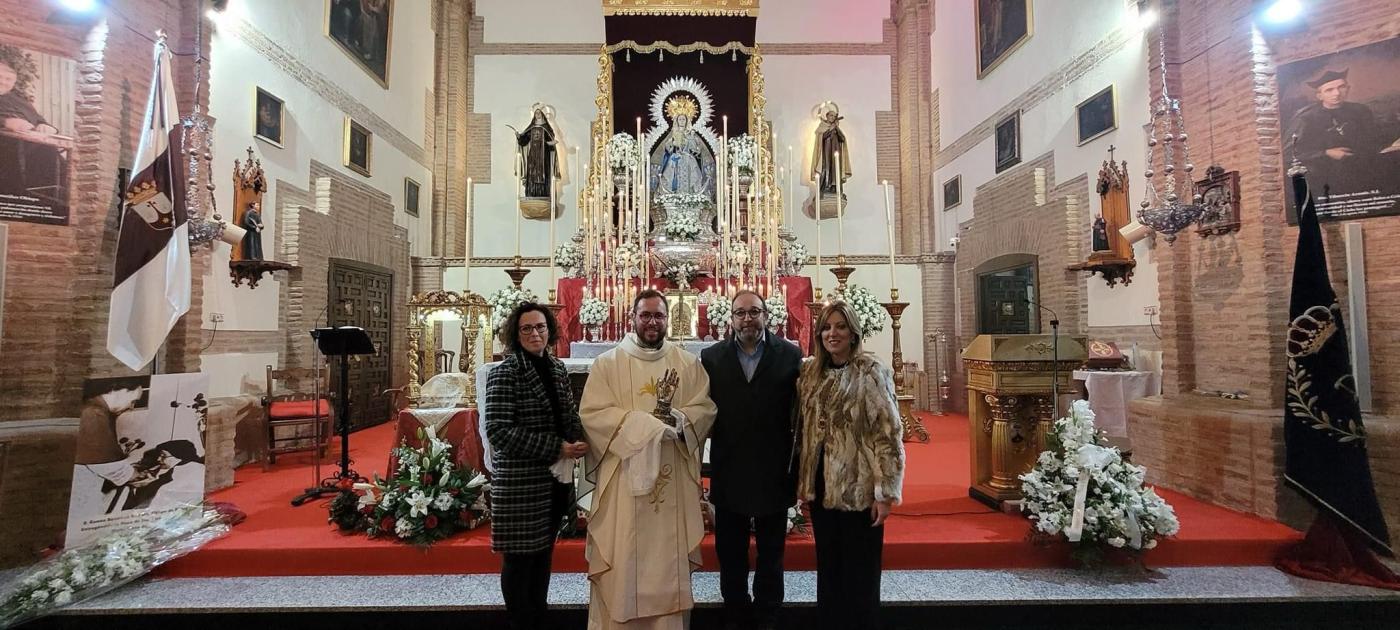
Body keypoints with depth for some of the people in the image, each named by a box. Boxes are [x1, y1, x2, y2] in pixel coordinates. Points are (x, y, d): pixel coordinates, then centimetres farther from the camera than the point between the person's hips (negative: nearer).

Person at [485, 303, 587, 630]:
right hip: (521, 483, -6)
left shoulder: (557, 368, 7)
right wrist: (556, 448, -21)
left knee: (544, 555, 17)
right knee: (520, 559, 6)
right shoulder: (505, 373, -12)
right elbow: (498, 431, -19)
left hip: (555, 480, 7)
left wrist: (579, 440, -6)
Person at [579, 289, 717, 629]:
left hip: (673, 478, 2)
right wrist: (640, 424, -17)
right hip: (624, 476, -1)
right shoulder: (607, 363, 1)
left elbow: (705, 408, 4)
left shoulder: (688, 363, 7)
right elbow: (592, 413, -6)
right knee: (622, 562, 4)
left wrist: (679, 420, -16)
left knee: (669, 559, 9)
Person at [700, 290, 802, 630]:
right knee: (730, 554, 17)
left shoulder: (790, 355, -5)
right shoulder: (712, 357, -2)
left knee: (771, 554, 17)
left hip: (774, 473, -1)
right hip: (729, 472, 1)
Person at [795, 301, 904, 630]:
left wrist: (886, 491, -15)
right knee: (827, 567, 18)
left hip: (858, 486, -5)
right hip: (821, 484, 5)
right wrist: (804, 479, 9)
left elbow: (888, 433, -13)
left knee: (859, 572, 9)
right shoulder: (810, 371, 5)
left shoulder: (871, 371, -11)